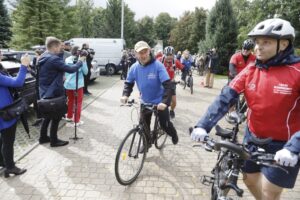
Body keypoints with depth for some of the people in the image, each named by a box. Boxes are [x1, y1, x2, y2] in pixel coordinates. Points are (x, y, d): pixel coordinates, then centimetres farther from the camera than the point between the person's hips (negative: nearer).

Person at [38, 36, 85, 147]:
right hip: (54, 93, -10)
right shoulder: (53, 59, -23)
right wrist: (80, 61, -8)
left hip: (45, 92, 10)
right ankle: (54, 141, 16)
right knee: (56, 117, 5)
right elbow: (71, 69, -22)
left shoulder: (43, 58, 8)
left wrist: (60, 52, 10)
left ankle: (43, 137, 33)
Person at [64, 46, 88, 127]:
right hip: (78, 84, -5)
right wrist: (84, 61, -3)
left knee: (70, 101, 20)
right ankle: (76, 121, 6)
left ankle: (69, 117, 32)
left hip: (68, 83, 5)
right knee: (78, 102, 4)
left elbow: (65, 72, 11)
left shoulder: (67, 60, 5)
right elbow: (85, 72, -4)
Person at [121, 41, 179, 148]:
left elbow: (168, 84, -28)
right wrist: (125, 95, -16)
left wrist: (165, 102, -38)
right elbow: (128, 83, 3)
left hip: (159, 102, -3)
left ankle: (174, 134, 40)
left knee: (164, 124, 5)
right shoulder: (134, 67, -10)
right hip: (145, 102, 4)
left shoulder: (158, 65, -23)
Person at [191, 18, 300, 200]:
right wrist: (203, 126, -25)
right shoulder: (250, 70, -5)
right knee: (250, 180, 18)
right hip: (254, 137, 4)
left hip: (283, 145, -4)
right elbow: (225, 98, -15)